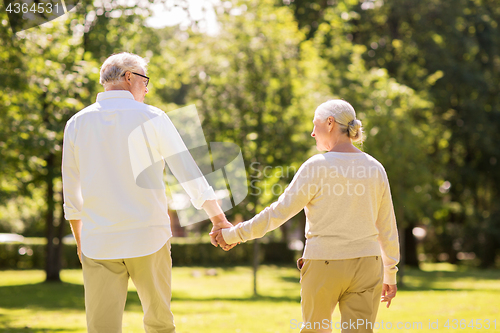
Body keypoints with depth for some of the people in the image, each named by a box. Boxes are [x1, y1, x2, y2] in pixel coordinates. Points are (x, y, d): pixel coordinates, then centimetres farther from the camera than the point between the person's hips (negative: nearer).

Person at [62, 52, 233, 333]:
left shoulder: (77, 124, 6)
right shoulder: (151, 118, -2)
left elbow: (71, 195, 11)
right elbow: (189, 172, 1)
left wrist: (80, 241, 23)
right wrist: (218, 217, 12)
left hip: (99, 244, 2)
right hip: (148, 237, -1)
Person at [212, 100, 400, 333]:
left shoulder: (317, 167, -10)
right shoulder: (375, 168, 3)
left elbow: (279, 212, -9)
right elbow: (387, 227, 8)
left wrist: (235, 234, 2)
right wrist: (390, 274, 19)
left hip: (324, 265, -3)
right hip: (366, 264, 3)